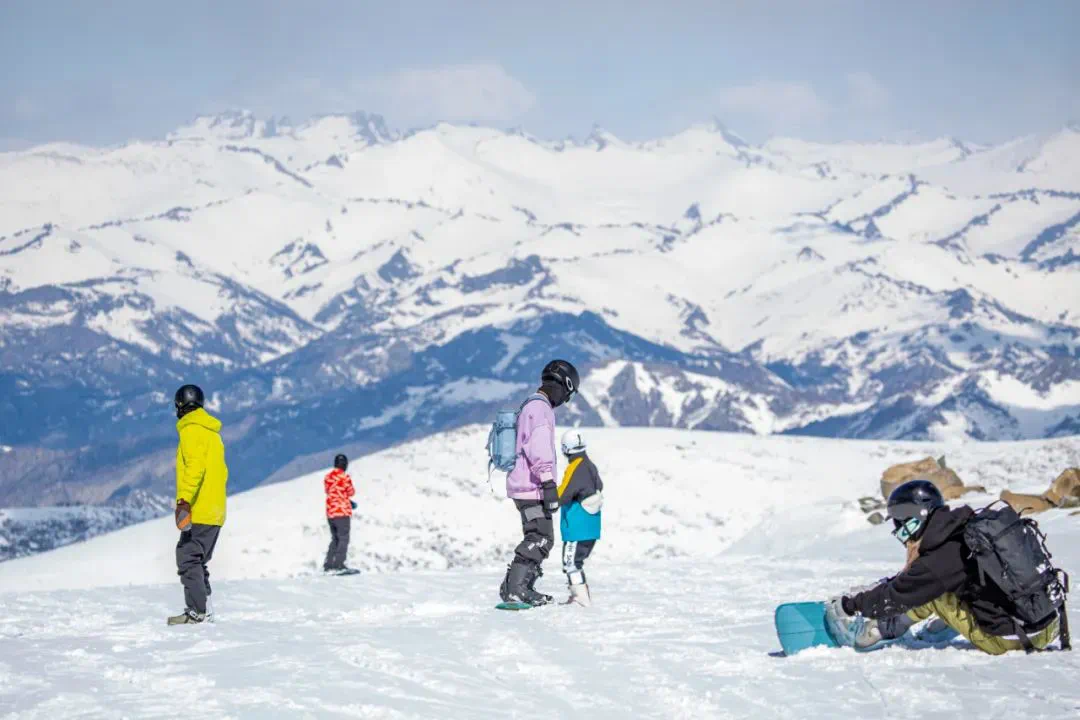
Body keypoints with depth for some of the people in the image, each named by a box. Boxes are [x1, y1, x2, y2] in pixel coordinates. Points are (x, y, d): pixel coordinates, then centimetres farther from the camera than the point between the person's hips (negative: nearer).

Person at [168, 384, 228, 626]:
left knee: (188, 558, -9)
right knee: (196, 560, 15)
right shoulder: (212, 432, 20)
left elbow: (195, 466, -22)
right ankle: (202, 609, 15)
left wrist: (184, 500, -28)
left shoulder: (191, 430, -9)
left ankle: (197, 611, -14)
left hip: (198, 512, -9)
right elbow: (221, 471, 23)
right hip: (215, 512, 9)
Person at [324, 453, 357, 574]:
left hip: (330, 512, 7)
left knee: (335, 539, 16)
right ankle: (339, 565, -11)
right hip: (342, 512, -7)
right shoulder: (344, 477, -13)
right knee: (344, 539, -2)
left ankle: (328, 565, 11)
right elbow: (351, 492, -6)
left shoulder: (327, 477, 8)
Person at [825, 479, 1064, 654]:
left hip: (1011, 641, -7)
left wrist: (849, 605, 16)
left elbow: (892, 598, 0)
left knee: (930, 593, 5)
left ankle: (876, 632, 20)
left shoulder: (939, 560, -14)